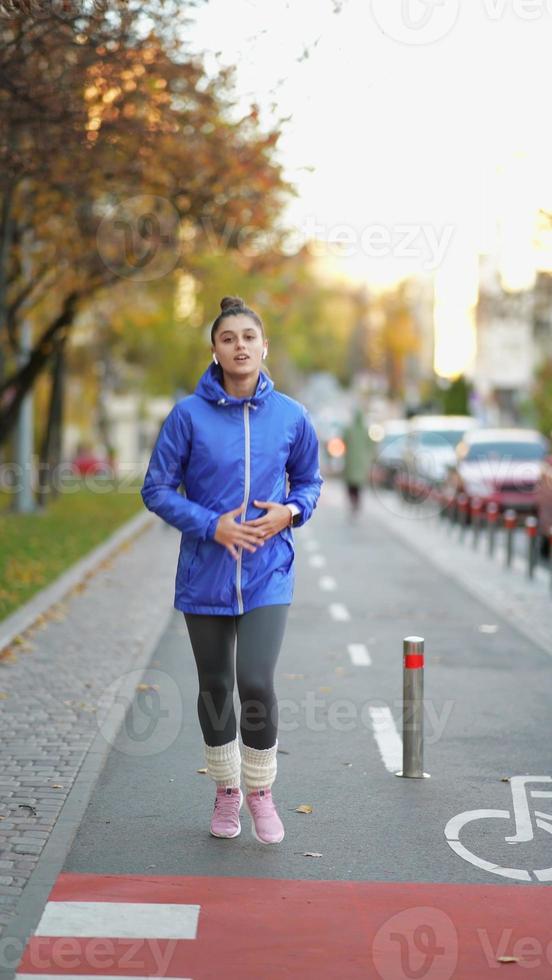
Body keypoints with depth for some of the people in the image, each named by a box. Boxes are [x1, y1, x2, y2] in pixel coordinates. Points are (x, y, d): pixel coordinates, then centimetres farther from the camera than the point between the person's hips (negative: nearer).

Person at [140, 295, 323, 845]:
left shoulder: (291, 417, 0)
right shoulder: (189, 415, -6)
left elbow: (309, 481, 14)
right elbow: (157, 490, -2)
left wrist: (290, 512, -7)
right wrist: (211, 525, -15)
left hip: (268, 575, 0)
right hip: (205, 573, 0)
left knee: (256, 683, -12)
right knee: (215, 687, 11)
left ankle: (260, 790, 13)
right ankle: (227, 790, 33)